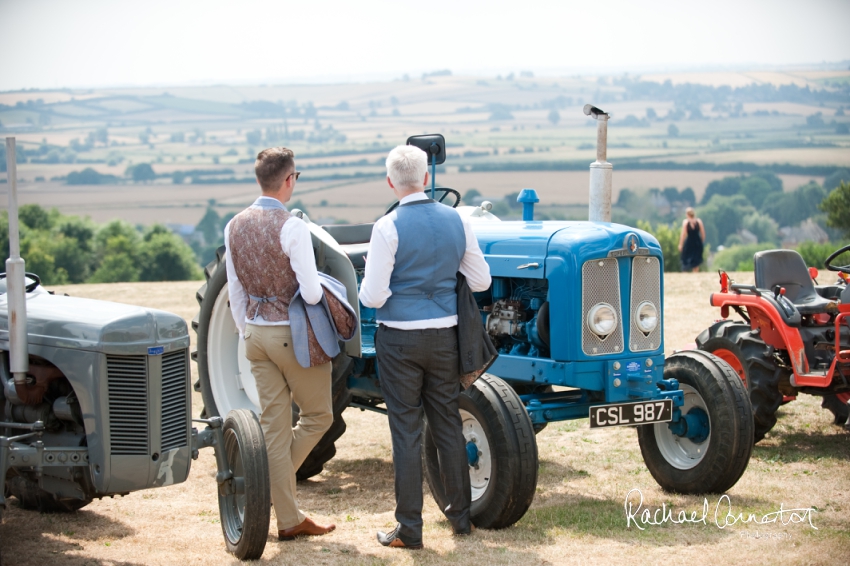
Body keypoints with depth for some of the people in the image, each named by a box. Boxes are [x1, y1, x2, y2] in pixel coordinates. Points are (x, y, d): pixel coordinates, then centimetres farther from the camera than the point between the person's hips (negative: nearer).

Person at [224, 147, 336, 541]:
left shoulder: (235, 227, 4)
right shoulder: (291, 227, -17)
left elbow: (235, 291, 11)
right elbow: (311, 293, -19)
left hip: (256, 332, 7)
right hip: (292, 335, -7)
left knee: (274, 424, 9)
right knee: (318, 415, 14)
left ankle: (289, 519, 12)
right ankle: (275, 479, 7)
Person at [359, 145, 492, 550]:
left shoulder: (389, 228, -13)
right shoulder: (455, 221, 1)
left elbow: (373, 297, -15)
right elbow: (481, 281, 7)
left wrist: (367, 283, 7)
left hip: (400, 339, -4)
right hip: (444, 336, 4)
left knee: (406, 430, 1)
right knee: (447, 423, 15)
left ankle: (409, 528, 5)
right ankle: (460, 515, 23)